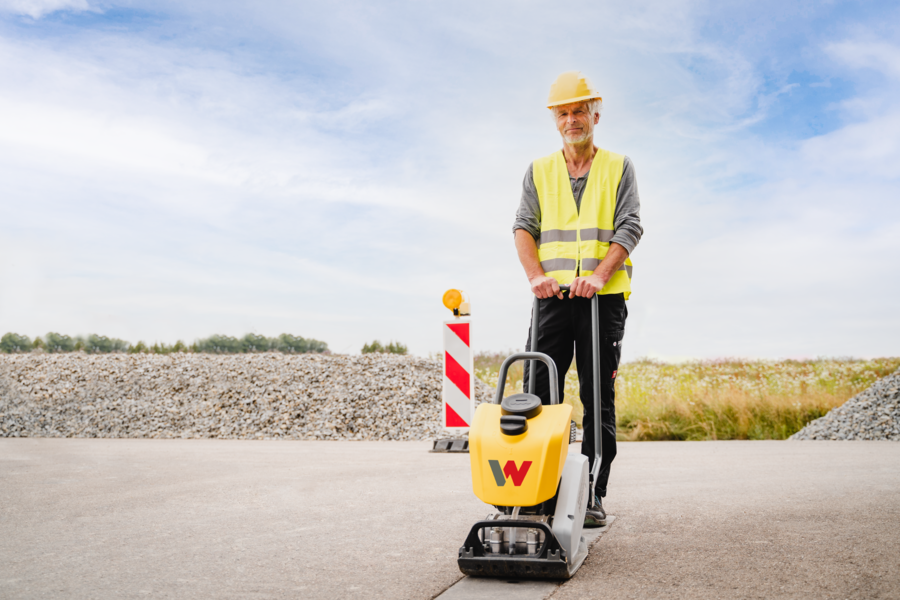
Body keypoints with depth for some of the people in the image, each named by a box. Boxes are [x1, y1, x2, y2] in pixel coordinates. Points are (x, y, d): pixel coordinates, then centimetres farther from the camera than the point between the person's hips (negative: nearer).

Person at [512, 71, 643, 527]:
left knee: (598, 399, 0)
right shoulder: (539, 171, 15)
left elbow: (629, 228, -1)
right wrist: (535, 274, -14)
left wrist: (599, 274, -17)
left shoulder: (619, 168, 9)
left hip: (604, 298, -1)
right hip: (553, 298, 2)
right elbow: (524, 226, 5)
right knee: (537, 391, -3)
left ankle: (593, 496, 6)